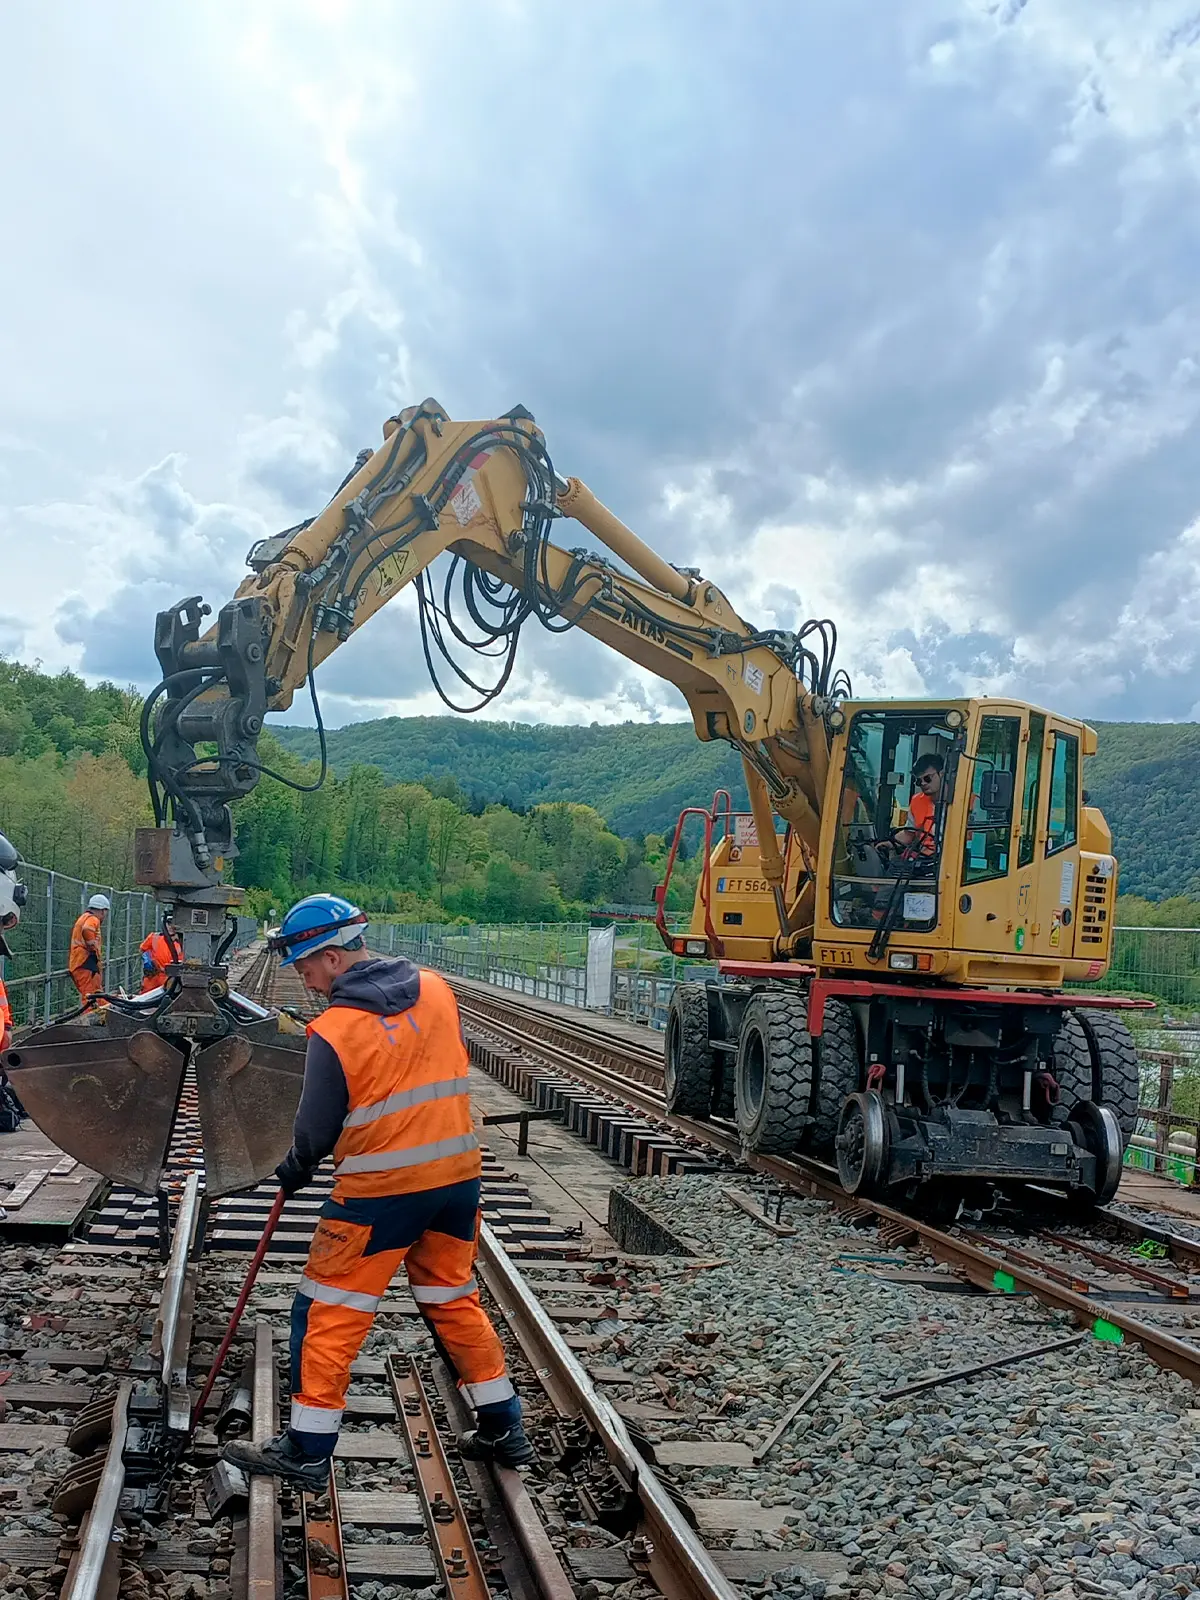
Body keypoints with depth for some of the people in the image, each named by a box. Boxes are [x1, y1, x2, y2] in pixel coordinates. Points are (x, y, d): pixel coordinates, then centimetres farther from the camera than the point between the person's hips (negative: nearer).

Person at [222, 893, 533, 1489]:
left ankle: (307, 1450, 15)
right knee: (454, 1301, 20)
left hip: (380, 1191, -6)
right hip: (458, 1173, 6)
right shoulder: (437, 989, -1)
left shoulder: (334, 1031, -16)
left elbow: (316, 1131, -7)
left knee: (328, 1314, 8)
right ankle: (504, 1430, 28)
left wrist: (294, 1169, 13)